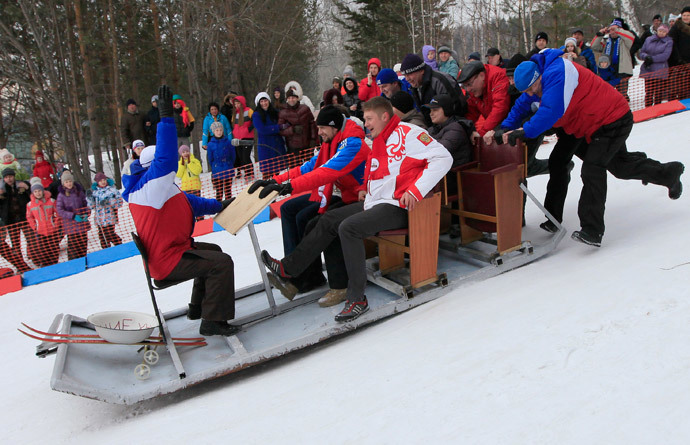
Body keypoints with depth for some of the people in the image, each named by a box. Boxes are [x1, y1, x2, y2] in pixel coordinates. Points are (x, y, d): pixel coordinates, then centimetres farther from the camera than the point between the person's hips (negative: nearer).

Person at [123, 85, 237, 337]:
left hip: (168, 252, 11)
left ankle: (199, 307, 32)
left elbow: (187, 202, 24)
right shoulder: (150, 186, -19)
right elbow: (165, 159, -35)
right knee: (221, 262, -20)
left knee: (212, 251, 28)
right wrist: (166, 117, -37)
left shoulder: (161, 188, 14)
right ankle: (213, 321, -18)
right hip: (167, 261, -11)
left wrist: (218, 206, 25)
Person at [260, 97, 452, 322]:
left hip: (396, 206, -10)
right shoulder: (379, 142, 18)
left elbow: (443, 158, -18)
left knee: (349, 227, -26)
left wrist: (415, 191, -22)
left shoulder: (407, 133, -11)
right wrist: (365, 188, 14)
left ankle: (357, 299, -20)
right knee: (329, 219, 8)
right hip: (374, 202, 10)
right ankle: (289, 267, 15)